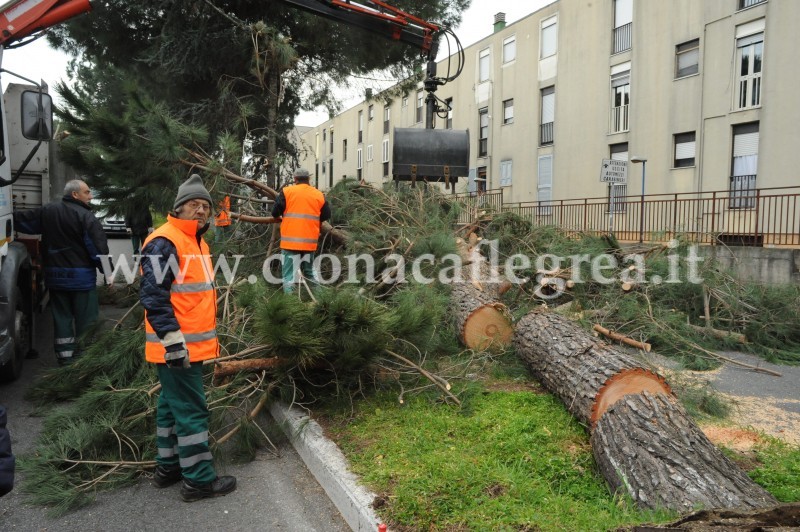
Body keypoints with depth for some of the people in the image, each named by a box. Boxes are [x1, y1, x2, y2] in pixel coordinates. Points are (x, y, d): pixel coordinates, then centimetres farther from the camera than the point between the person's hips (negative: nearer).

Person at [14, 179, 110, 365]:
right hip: (81, 275, -6)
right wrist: (107, 271, -9)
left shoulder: (46, 211, 6)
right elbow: (99, 247, -15)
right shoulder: (86, 216, -12)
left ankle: (65, 356, 17)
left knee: (61, 317, 13)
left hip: (54, 275, 6)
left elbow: (22, 221, 19)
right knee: (85, 318, 2)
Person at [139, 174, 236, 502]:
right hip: (177, 347, -10)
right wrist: (172, 340, -25)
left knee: (171, 405, 18)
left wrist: (210, 336, 25)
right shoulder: (164, 243, -16)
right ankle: (199, 480, 7)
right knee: (191, 410, -3)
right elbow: (153, 295, -22)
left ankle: (168, 468, 31)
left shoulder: (197, 242, 16)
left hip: (191, 345, 10)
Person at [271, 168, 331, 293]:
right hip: (310, 242, 4)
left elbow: (275, 213, -3)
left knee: (289, 274, 1)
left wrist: (281, 217, 20)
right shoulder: (319, 195, 6)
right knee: (309, 272, 20)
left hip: (291, 241, -3)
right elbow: (326, 215, 12)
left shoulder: (287, 191, -2)